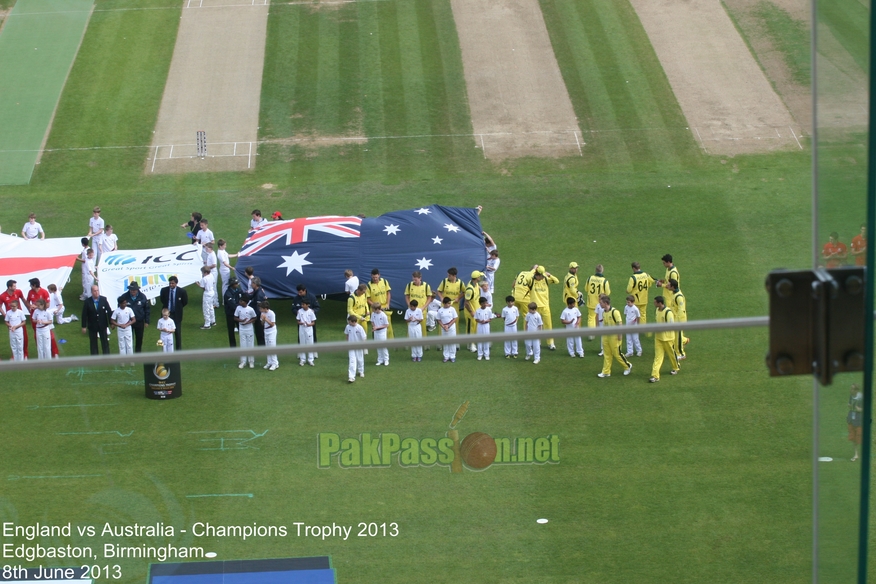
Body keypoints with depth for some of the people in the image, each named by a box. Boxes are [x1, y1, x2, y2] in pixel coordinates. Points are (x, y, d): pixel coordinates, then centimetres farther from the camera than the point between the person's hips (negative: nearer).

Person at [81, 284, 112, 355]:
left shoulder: (103, 299, -8)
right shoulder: (88, 302, -10)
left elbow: (109, 311, -3)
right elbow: (84, 315, -5)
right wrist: (84, 327, -5)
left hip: (102, 325, 0)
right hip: (92, 326, 0)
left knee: (105, 342, 8)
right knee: (93, 344, 9)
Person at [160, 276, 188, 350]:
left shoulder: (181, 291, -13)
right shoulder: (164, 290, -9)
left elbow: (185, 302, 1)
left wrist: (178, 308, 3)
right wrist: (166, 307, 6)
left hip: (176, 314, -1)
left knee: (177, 332, 8)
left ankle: (178, 348, 19)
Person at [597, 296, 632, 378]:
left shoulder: (614, 312, -18)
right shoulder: (604, 312, 7)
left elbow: (619, 324, -16)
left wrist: (619, 336, -16)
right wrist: (603, 334, 16)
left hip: (614, 336, -8)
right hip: (606, 336, 8)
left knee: (617, 354, 1)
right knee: (607, 354, 9)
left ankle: (628, 366, 21)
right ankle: (606, 372, 14)